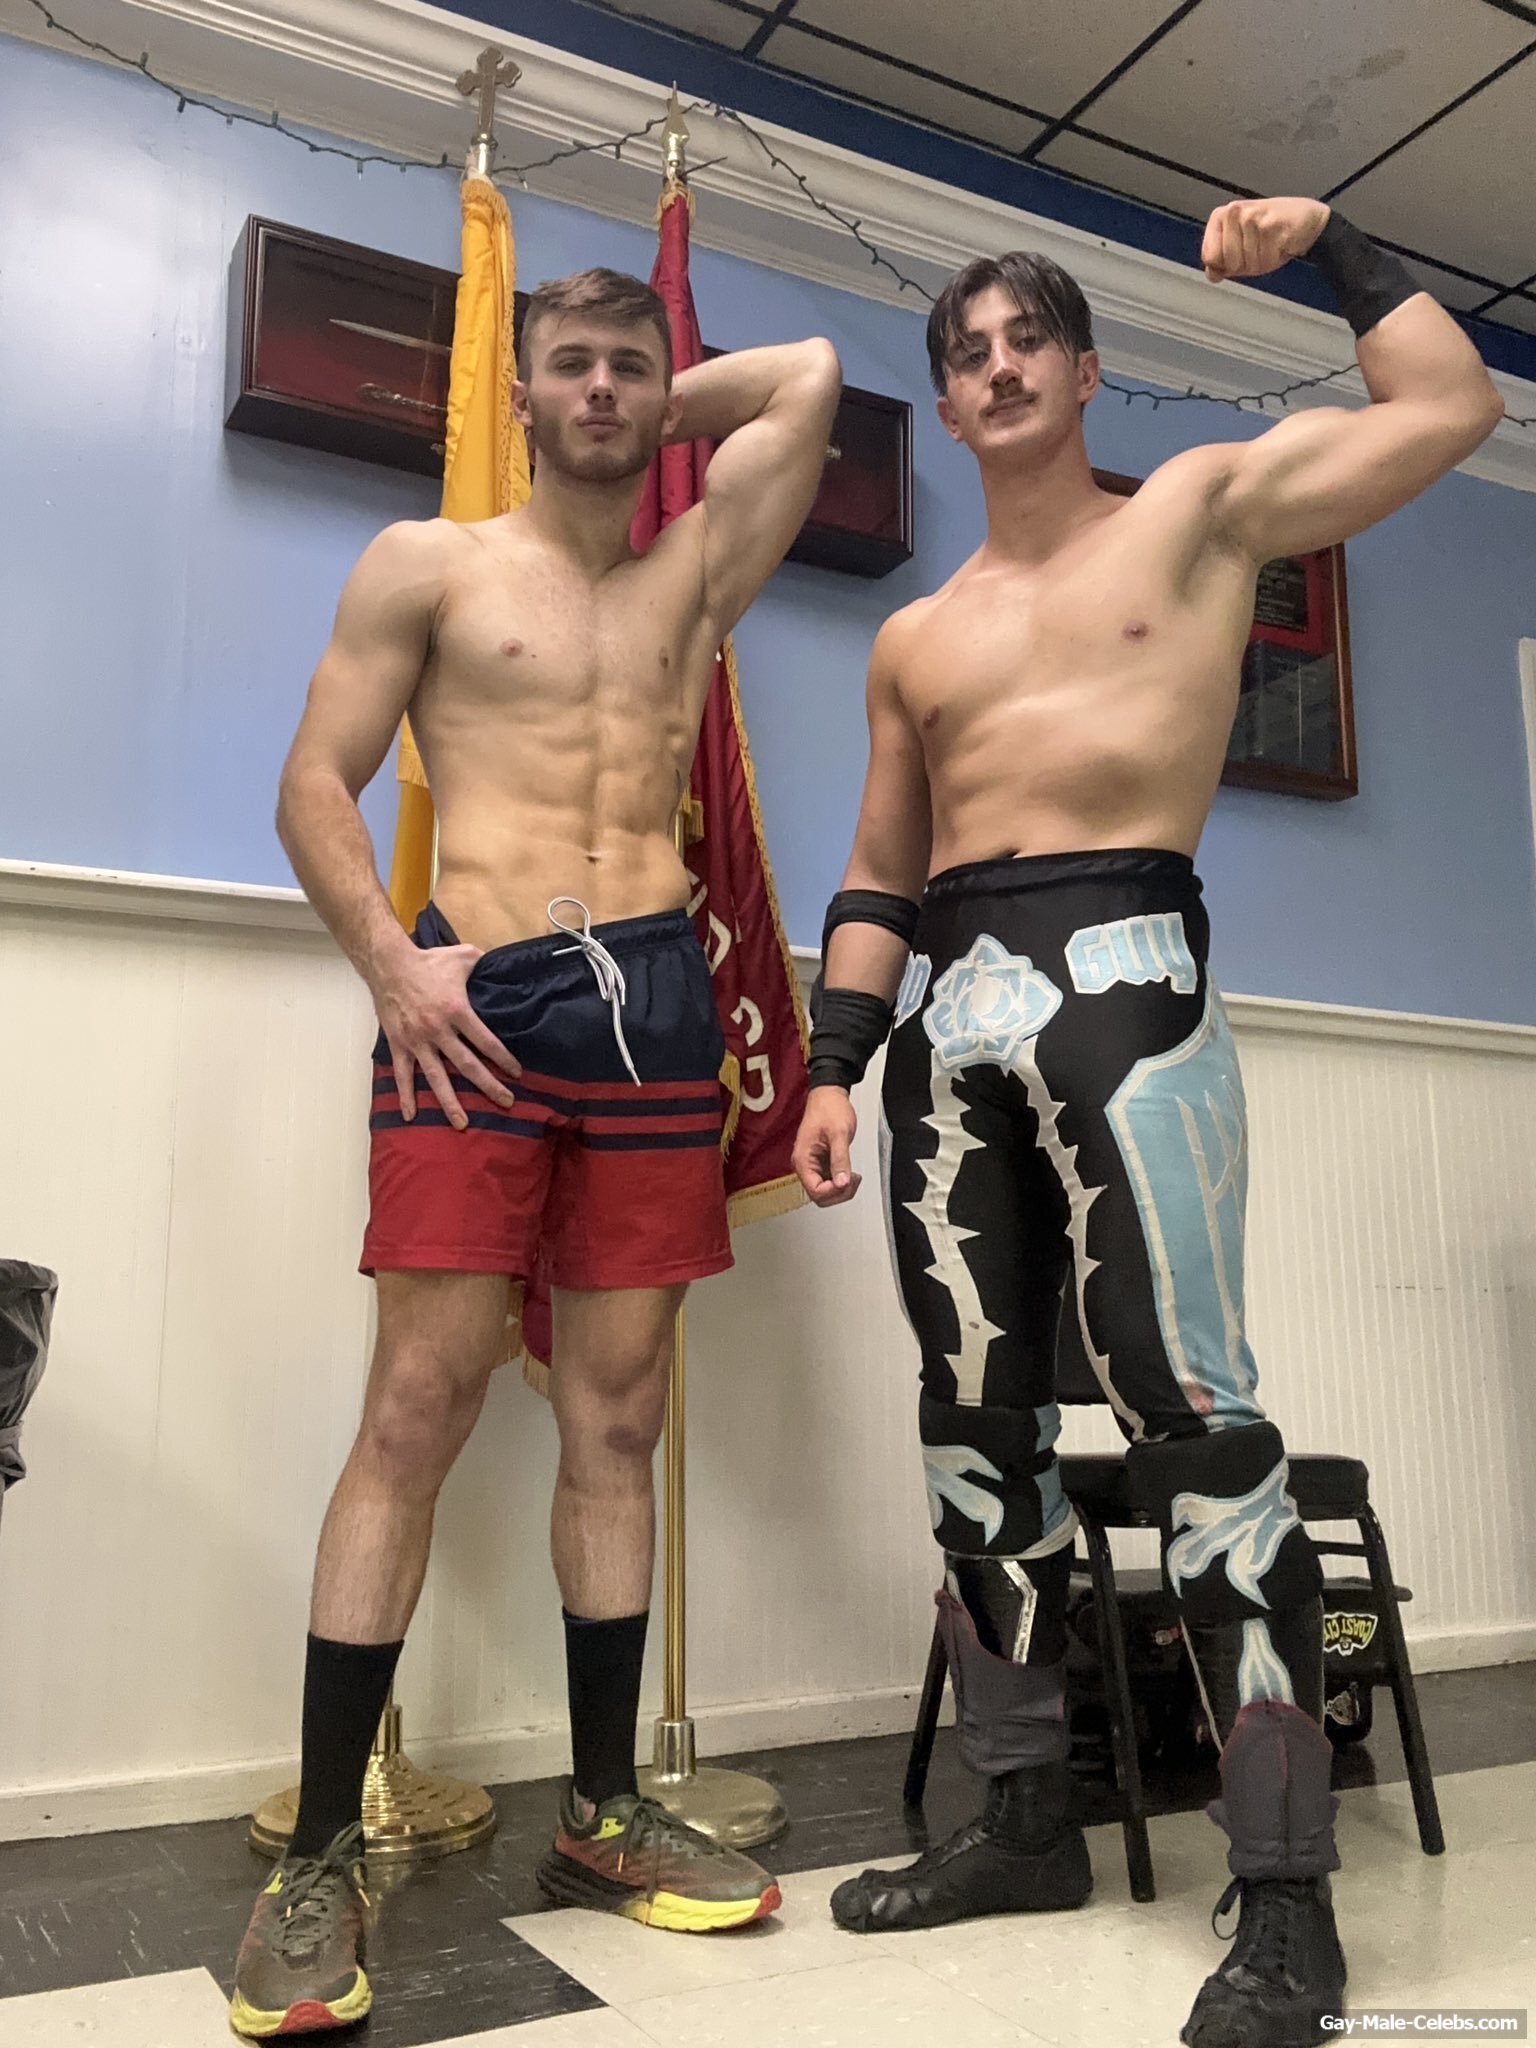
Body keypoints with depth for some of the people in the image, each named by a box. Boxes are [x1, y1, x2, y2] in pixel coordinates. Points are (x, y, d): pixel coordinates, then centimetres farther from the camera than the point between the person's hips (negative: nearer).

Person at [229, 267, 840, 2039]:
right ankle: (321, 1857, 2)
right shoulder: (426, 565, 12)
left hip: (655, 999, 3)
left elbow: (810, 377, 23)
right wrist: (390, 961, -9)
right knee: (422, 1401, -9)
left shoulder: (697, 573, 21)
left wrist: (660, 416, 28)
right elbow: (314, 784, 5)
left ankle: (603, 1818, 17)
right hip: (478, 997, -3)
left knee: (616, 1415, 5)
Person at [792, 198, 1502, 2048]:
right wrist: (834, 1069, 10)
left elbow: (1454, 406, 7)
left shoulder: (1197, 510, 12)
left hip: (1121, 973, -5)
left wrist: (1326, 247, 11)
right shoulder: (914, 641, 22)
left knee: (1191, 1413, -13)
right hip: (947, 1010, 6)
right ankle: (1027, 1820, 19)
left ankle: (1286, 1893, -3)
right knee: (977, 1425, 6)